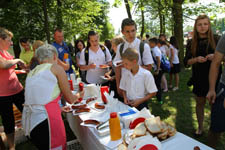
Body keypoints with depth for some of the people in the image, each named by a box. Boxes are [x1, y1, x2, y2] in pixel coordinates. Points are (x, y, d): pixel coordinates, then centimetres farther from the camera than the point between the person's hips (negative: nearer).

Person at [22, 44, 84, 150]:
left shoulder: (31, 73, 17)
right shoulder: (56, 68, -1)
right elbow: (70, 99, 3)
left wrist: (61, 108, 39)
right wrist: (78, 95, 26)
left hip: (28, 123, 7)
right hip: (46, 120, -7)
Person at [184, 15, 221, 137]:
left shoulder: (216, 40, -1)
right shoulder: (191, 43, 2)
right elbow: (186, 63, 1)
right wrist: (196, 59, -17)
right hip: (199, 78, 1)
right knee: (200, 103, 13)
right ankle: (200, 127, 30)